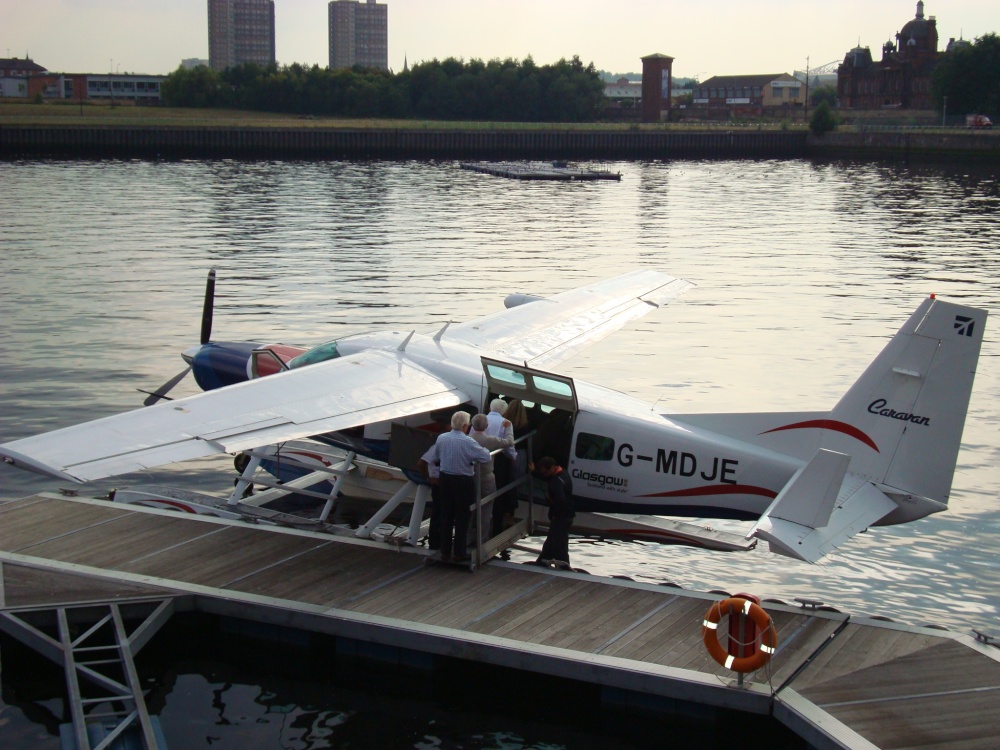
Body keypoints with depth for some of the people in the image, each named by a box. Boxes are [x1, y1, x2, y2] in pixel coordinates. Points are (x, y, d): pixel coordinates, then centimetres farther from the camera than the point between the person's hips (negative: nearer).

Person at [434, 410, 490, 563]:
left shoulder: (441, 438, -3)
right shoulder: (468, 442, -20)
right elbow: (485, 457, -18)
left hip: (445, 479, 5)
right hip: (464, 481, -5)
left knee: (446, 516, 14)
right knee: (462, 518, 5)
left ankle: (445, 552, 20)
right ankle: (459, 553, 10)